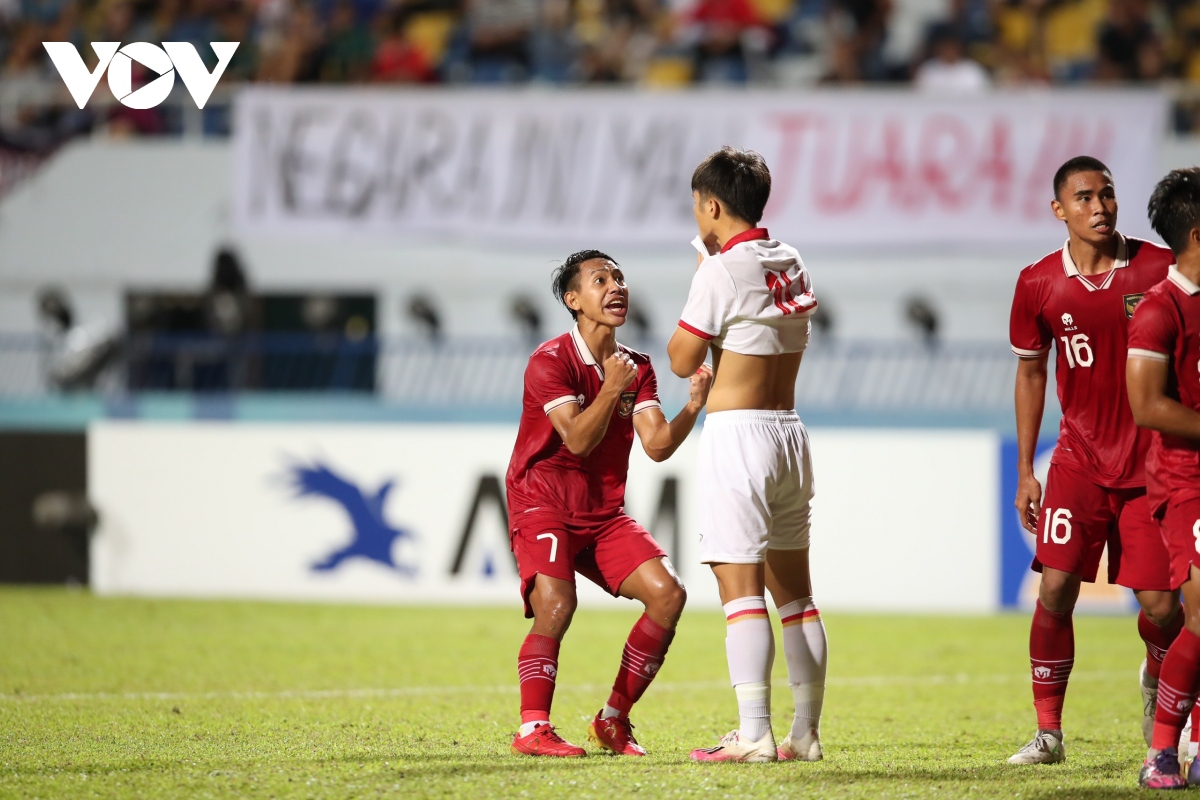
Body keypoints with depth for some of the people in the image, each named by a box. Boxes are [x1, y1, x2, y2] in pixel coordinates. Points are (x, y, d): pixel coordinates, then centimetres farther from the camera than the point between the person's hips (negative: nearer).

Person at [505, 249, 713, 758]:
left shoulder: (637, 367, 9)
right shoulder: (550, 362, -9)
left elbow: (658, 445, -3)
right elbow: (578, 440, -19)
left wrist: (695, 404, -18)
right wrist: (611, 389, -29)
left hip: (604, 514, 6)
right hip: (543, 506, -6)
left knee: (667, 593, -10)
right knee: (557, 604, -29)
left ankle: (613, 721, 0)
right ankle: (532, 729, -22)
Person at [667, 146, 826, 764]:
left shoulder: (721, 272, -12)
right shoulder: (792, 267, 11)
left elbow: (683, 360, -7)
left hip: (736, 433, -8)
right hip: (790, 434, 8)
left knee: (740, 588, -10)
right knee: (794, 590, 12)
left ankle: (754, 734, -15)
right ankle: (806, 732, 14)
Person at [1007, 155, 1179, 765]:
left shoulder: (1160, 269, -4)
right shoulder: (1039, 285, 0)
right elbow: (1030, 373, 12)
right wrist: (1025, 471, 10)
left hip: (1154, 462, -1)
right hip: (1079, 459, 1)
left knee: (1161, 606, -2)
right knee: (1056, 588, -12)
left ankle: (1157, 681, 33)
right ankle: (1048, 732, -2)